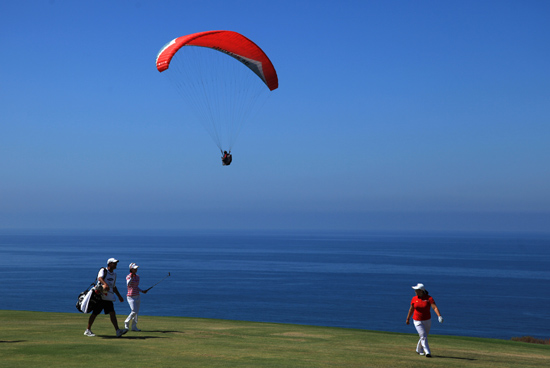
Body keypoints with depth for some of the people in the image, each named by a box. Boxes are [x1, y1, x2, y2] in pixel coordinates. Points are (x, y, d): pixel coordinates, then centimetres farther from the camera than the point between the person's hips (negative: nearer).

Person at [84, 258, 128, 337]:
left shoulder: (114, 274, 17)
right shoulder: (103, 270, -6)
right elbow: (100, 278, -28)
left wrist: (119, 296, 25)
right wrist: (105, 284, -47)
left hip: (109, 297, 6)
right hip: (100, 296, -6)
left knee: (112, 313, -5)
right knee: (95, 313, 1)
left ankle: (118, 331, -12)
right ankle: (88, 330, 13)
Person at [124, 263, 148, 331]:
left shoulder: (137, 276, 9)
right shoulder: (128, 276, -13)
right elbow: (128, 284, -34)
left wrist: (142, 291, 8)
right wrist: (131, 278, -51)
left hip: (137, 296, 7)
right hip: (131, 297, -7)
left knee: (136, 312, 8)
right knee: (134, 311, -13)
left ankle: (134, 327, 16)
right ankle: (127, 322, 9)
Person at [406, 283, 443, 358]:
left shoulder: (429, 298, -14)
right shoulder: (414, 298, -6)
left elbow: (435, 307, -24)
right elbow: (411, 309, 6)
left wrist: (439, 316, -39)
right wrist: (408, 319, 13)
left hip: (427, 320, 1)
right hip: (417, 321, -1)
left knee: (424, 336, 16)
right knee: (423, 336, -13)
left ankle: (419, 350, 37)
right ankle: (427, 352, -12)